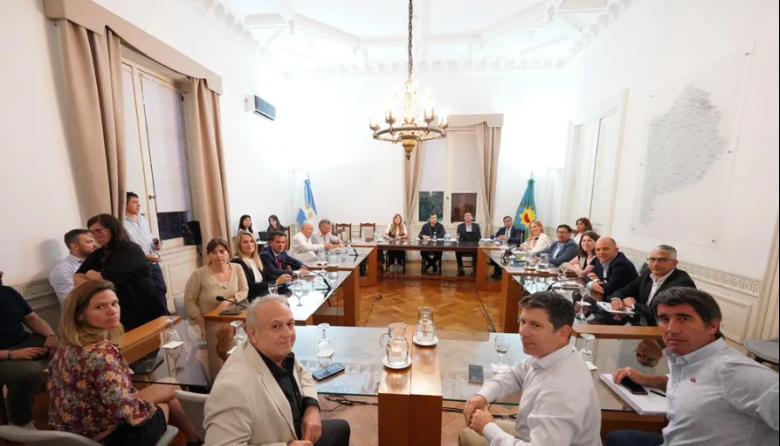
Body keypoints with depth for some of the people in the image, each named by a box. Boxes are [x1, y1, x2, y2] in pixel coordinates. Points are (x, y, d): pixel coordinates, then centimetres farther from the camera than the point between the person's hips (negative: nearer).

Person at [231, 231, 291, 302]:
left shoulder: (255, 259, 15)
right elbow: (249, 286, -16)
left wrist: (279, 281, -7)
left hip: (263, 294, 7)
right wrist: (276, 282, -18)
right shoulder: (237, 262, -9)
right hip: (250, 299, -7)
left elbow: (262, 281, 9)